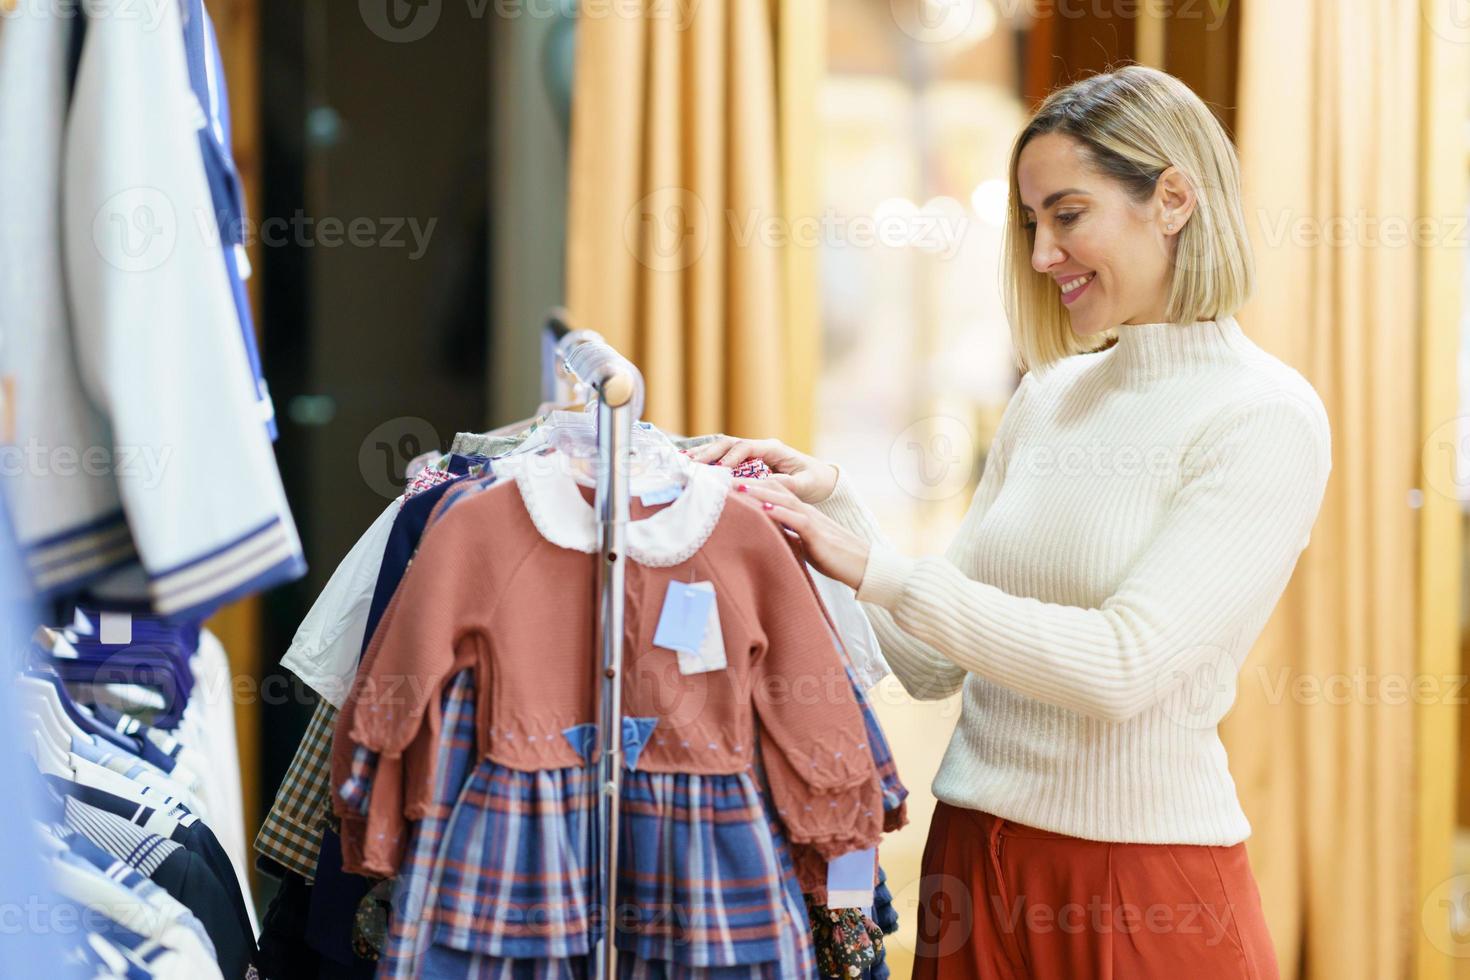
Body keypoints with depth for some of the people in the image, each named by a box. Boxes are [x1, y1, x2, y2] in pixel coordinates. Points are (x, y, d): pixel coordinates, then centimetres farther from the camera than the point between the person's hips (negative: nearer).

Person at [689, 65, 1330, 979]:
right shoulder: (1047, 397, 8)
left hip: (1148, 873, -6)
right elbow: (936, 664, 9)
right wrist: (834, 502, -3)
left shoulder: (1268, 417, -10)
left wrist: (874, 567, -18)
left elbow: (1125, 666, -20)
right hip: (976, 857, 6)